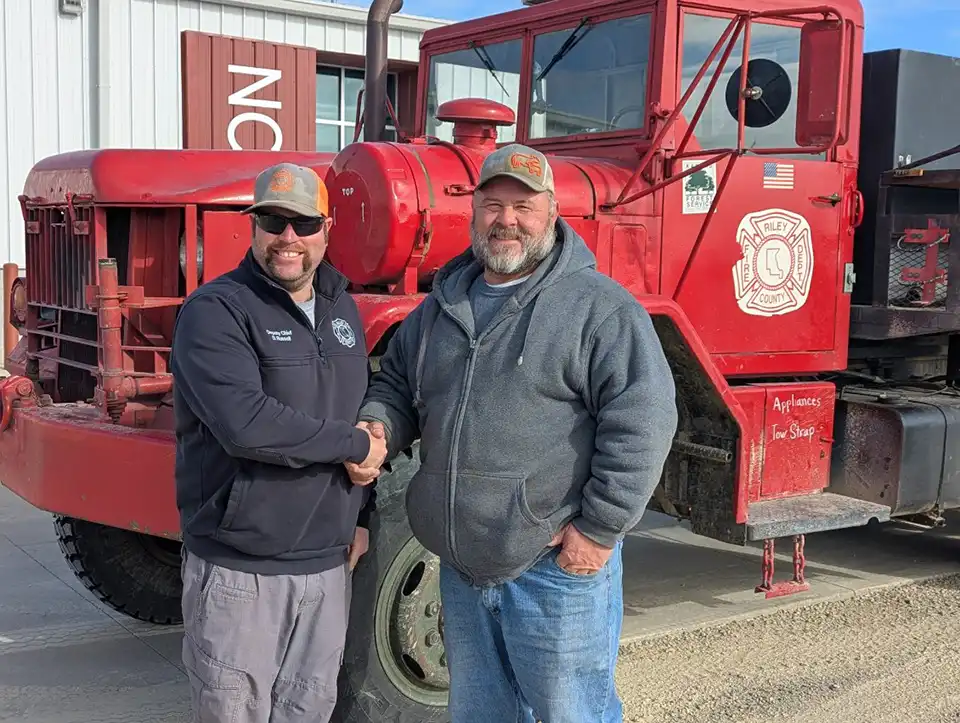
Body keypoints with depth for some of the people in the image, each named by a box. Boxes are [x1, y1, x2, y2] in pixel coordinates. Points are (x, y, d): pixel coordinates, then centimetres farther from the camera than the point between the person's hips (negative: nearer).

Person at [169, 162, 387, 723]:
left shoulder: (341, 307, 11)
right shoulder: (215, 312, -13)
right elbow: (245, 424, -27)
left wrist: (361, 515, 15)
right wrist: (354, 445, -17)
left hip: (328, 565, 6)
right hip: (239, 569, -6)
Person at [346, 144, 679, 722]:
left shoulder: (600, 307, -11)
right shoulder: (440, 309, 11)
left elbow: (641, 420, -16)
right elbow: (396, 385, 23)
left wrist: (599, 529, -17)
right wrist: (379, 427, 0)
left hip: (559, 568, -6)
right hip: (462, 568, 7)